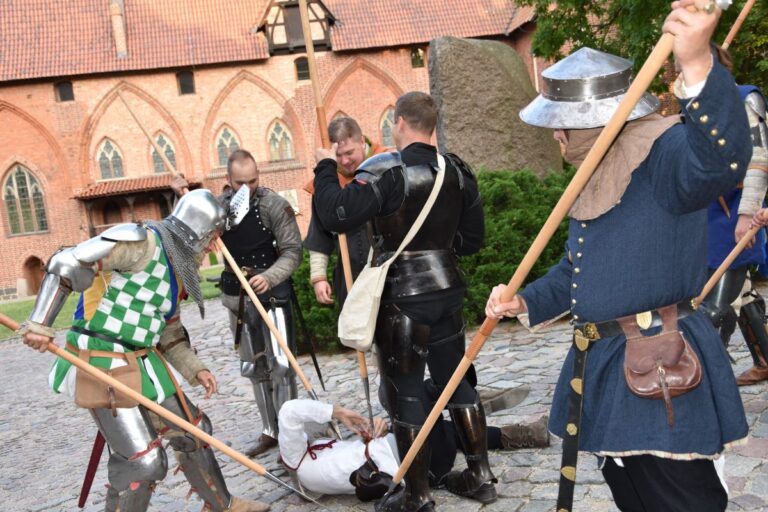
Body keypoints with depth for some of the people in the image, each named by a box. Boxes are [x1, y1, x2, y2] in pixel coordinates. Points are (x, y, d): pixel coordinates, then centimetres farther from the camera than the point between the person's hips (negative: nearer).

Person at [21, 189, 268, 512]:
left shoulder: (177, 268, 13)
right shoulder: (142, 241, -14)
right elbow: (67, 263, -20)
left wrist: (195, 369, 13)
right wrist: (39, 324, -26)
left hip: (142, 362, 9)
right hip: (101, 363, -9)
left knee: (193, 430, 16)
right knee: (143, 460, -9)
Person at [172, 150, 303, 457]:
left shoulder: (275, 205, -12)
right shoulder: (219, 206, 3)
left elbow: (292, 251, -15)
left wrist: (269, 277, -32)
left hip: (272, 292, -5)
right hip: (237, 297, 5)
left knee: (280, 364, -7)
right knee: (255, 368, 13)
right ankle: (270, 431, 26)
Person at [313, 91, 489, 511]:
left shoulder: (386, 170, -16)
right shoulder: (458, 170, 4)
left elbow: (334, 216, -21)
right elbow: (472, 239, 9)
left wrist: (324, 169, -6)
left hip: (402, 299, -6)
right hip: (447, 291, 7)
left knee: (404, 391, 5)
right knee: (455, 379, 18)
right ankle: (480, 476, 29)